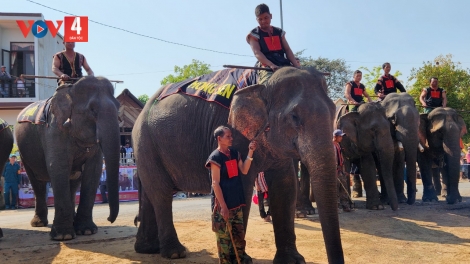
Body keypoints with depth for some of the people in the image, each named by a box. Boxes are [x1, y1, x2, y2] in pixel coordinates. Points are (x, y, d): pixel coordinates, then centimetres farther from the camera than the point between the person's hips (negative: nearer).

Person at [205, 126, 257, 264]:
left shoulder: (235, 153, 9)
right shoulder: (215, 157, -13)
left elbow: (244, 170, 6)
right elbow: (215, 183, -17)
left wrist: (250, 152, -4)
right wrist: (222, 206, -20)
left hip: (236, 202, 7)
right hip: (223, 204, -7)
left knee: (239, 235, 14)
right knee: (224, 237, 2)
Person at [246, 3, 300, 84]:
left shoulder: (279, 32, 22)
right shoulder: (254, 34, 9)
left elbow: (287, 50, 15)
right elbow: (257, 52, -6)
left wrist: (297, 66, -3)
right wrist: (271, 65, -24)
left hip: (284, 65, 5)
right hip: (267, 66, -5)